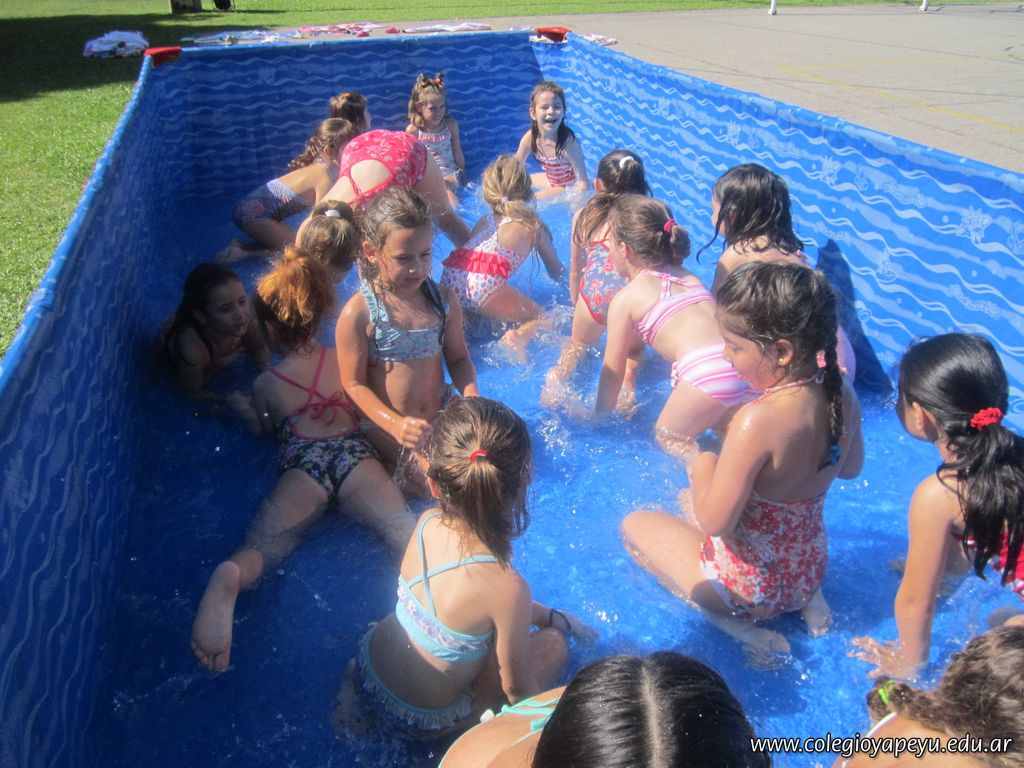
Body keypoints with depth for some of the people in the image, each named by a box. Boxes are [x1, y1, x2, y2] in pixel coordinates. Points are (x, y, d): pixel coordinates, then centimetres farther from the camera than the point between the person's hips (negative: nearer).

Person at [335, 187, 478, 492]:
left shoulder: (443, 300, -3)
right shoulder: (358, 314, -17)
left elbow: (458, 357, 7)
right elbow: (354, 383, -13)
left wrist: (471, 395, -13)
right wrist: (395, 424, -25)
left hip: (442, 413, 5)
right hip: (388, 426, -5)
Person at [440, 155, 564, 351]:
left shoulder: (484, 221, 31)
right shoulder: (532, 225, 22)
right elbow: (556, 272, 31)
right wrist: (562, 276, 55)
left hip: (449, 279, 5)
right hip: (486, 283, -5)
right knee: (539, 317, 9)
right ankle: (521, 336, -23)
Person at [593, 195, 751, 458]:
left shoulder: (624, 299, 6)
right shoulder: (687, 276, 25)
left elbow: (612, 370, 13)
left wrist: (601, 414, 28)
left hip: (705, 375, -6)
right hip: (743, 363, 7)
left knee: (667, 437, 20)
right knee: (724, 433, 31)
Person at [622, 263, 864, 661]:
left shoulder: (759, 420, -36)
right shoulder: (843, 396, -13)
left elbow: (715, 522, -28)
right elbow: (850, 467, 8)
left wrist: (702, 467, -11)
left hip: (748, 586, -7)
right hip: (812, 568, 7)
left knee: (634, 524, 14)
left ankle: (734, 624, 0)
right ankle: (809, 600, 16)